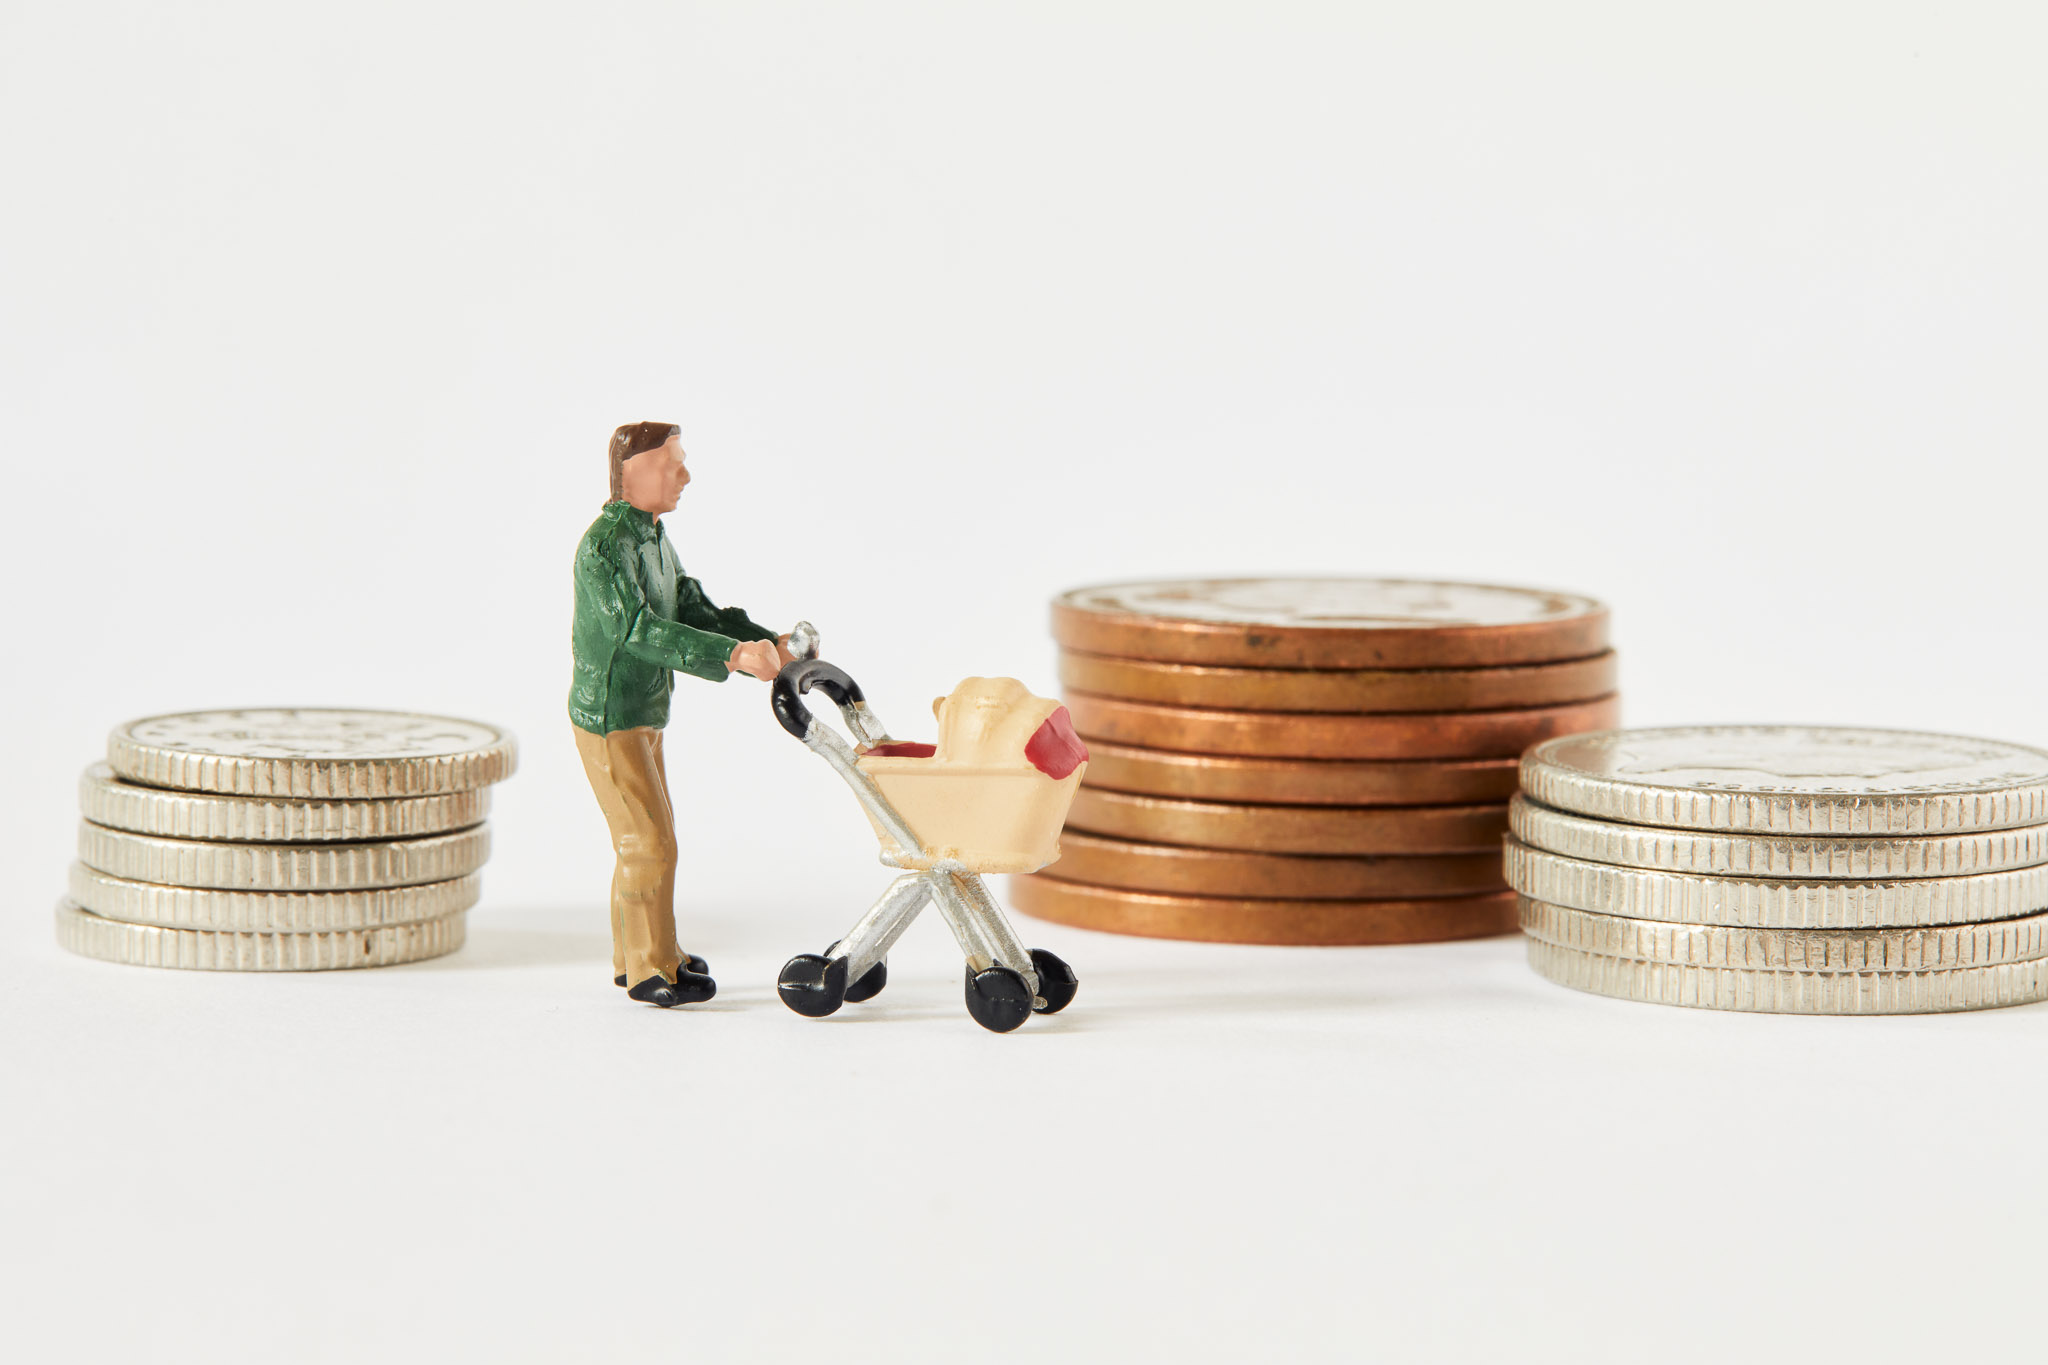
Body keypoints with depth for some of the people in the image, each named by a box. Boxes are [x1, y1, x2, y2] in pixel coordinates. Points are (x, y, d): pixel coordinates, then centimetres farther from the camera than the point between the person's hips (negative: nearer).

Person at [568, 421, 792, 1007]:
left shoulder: (653, 537, 10)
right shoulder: (603, 547, -22)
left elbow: (694, 609, 12)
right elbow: (639, 630, -33)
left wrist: (769, 643, -2)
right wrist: (734, 655, -39)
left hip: (642, 717, 10)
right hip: (608, 719, -10)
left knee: (646, 839, 17)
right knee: (650, 842, -6)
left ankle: (641, 956, 28)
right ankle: (651, 969, 3)